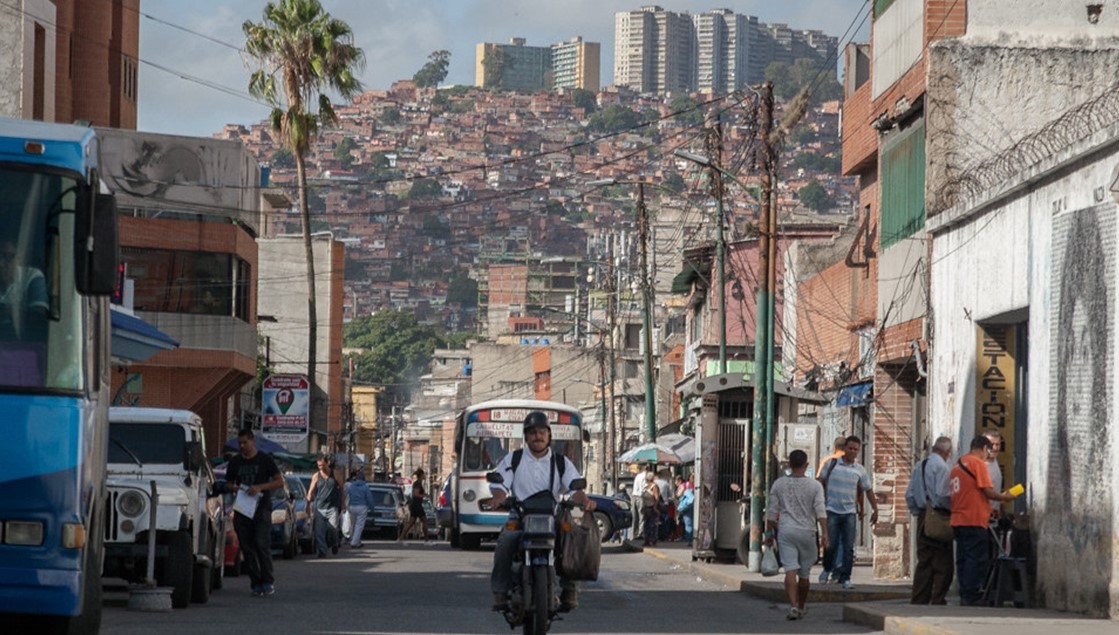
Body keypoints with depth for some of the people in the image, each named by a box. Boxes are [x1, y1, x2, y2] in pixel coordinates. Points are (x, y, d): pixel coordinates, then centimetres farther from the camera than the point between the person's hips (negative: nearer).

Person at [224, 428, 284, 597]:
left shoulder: (265, 460, 3)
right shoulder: (235, 462, 15)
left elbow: (279, 482, 0)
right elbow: (228, 484, 22)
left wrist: (260, 487, -15)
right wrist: (234, 488, -3)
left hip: (261, 508, -4)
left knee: (261, 543, -16)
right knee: (247, 548, 1)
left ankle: (268, 581, -10)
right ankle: (256, 583, 7)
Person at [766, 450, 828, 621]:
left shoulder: (779, 484, 2)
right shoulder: (815, 486, -3)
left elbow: (772, 511, 3)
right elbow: (820, 510, -12)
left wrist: (769, 533, 11)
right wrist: (824, 533, -15)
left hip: (785, 531, 0)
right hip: (807, 532, 0)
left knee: (790, 570, -8)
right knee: (804, 573, 13)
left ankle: (793, 606, -24)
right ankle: (801, 607, 27)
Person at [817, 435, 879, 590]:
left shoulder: (860, 470, 6)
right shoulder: (832, 464, 1)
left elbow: (868, 490, 14)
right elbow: (820, 482, 7)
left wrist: (875, 510, 11)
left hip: (850, 512, 2)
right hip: (832, 511, -2)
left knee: (848, 547, -3)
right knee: (831, 544, -3)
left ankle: (845, 577, 2)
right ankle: (827, 569, 22)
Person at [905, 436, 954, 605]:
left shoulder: (919, 466, 14)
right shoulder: (941, 466, -11)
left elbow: (909, 494, 14)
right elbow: (943, 494, -20)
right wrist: (952, 509, -7)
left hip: (922, 517, 8)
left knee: (923, 561, 11)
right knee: (942, 562, -3)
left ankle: (918, 600, 10)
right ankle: (938, 600, -6)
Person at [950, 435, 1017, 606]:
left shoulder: (957, 465, 18)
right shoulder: (978, 463, -7)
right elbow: (988, 492, -14)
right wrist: (1006, 497, 4)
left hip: (958, 520, 8)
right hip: (974, 521, -8)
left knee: (963, 559, 10)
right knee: (976, 559, -6)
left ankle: (965, 596, 11)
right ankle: (970, 597, -10)